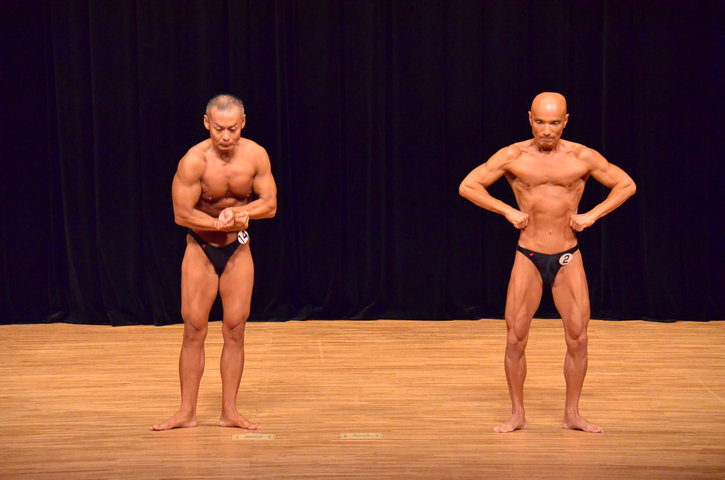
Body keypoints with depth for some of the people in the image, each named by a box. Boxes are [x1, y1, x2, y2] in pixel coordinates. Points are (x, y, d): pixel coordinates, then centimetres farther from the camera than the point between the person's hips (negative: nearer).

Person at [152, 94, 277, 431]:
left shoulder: (256, 156, -11)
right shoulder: (194, 162, -20)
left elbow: (270, 205, -7)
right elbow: (182, 214, -18)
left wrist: (239, 212, -25)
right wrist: (225, 222, -22)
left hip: (238, 250, 2)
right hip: (200, 249, -2)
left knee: (235, 330, 1)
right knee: (194, 330, -3)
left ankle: (229, 412, 8)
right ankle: (187, 412, 3)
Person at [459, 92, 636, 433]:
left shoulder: (582, 157, -3)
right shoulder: (513, 156, -4)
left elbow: (626, 185, 7)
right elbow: (468, 186, 0)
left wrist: (592, 215, -4)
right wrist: (508, 211, -8)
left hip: (568, 258, 1)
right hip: (528, 258, -1)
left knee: (577, 338, -2)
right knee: (516, 339, -3)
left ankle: (572, 414, 11)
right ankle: (517, 415, 10)